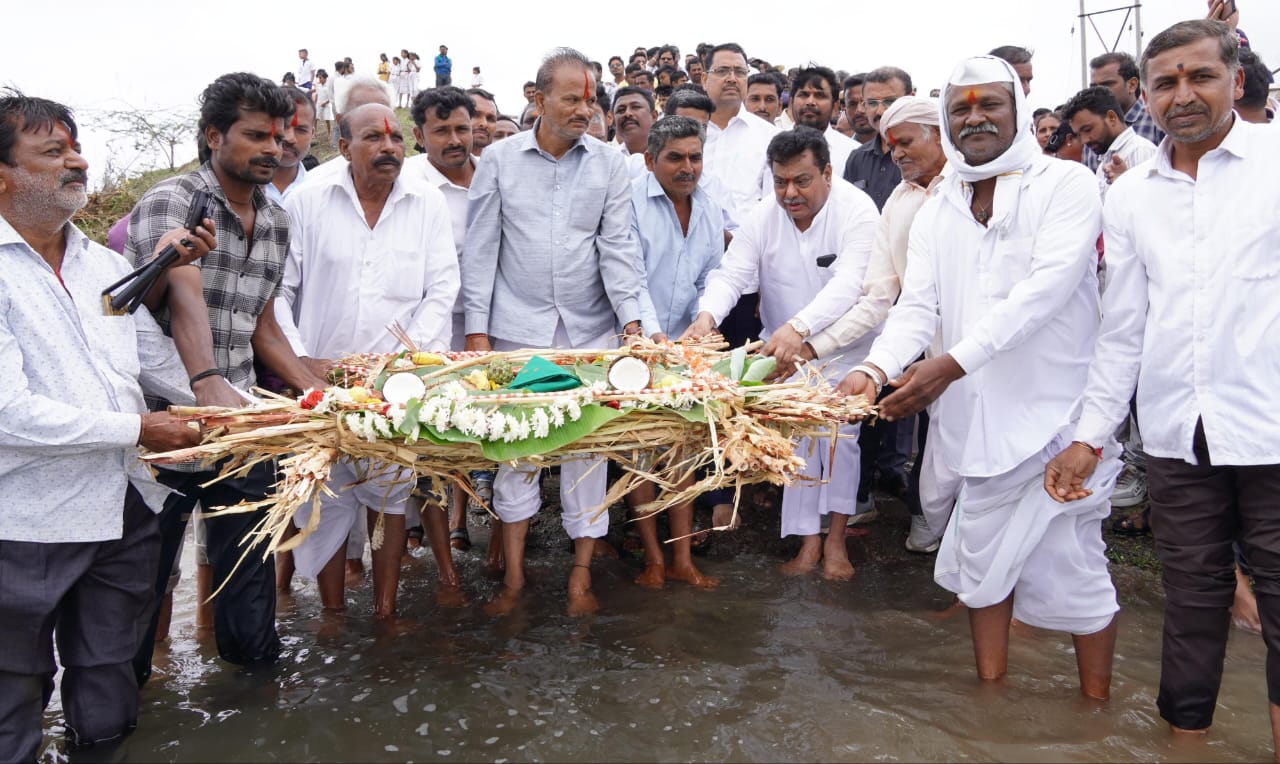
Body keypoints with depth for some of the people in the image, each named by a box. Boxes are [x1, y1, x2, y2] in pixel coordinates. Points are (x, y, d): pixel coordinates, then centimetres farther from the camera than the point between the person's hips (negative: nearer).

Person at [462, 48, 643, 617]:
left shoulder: (609, 163, 2)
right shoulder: (499, 160, 0)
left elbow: (617, 245, -1)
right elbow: (480, 250, 0)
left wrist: (631, 319, -12)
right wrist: (477, 328, -4)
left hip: (589, 329, 1)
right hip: (517, 328, 0)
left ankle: (582, 572, 18)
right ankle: (514, 572, 20)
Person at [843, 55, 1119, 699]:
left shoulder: (1066, 185, -5)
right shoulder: (936, 212, 10)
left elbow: (1044, 289, -19)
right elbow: (917, 305, 0)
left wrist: (953, 362, -29)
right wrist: (876, 368, -21)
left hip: (1058, 414, -5)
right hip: (978, 421, 5)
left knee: (1071, 567, 3)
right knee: (983, 559, 13)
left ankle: (1097, 708, 21)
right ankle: (991, 689, 29)